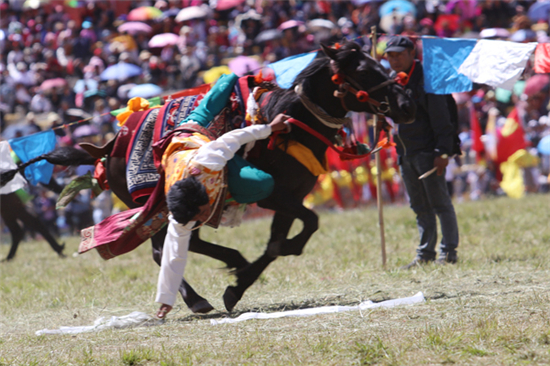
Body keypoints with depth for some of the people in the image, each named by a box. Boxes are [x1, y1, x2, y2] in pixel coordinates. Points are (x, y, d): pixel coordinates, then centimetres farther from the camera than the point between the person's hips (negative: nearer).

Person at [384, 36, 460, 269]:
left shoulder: (425, 79, -11)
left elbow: (441, 120, -14)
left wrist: (442, 152, -20)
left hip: (427, 151, -8)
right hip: (406, 153, 8)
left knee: (439, 202, -5)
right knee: (419, 207, 11)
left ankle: (448, 252, -2)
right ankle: (425, 254, 15)